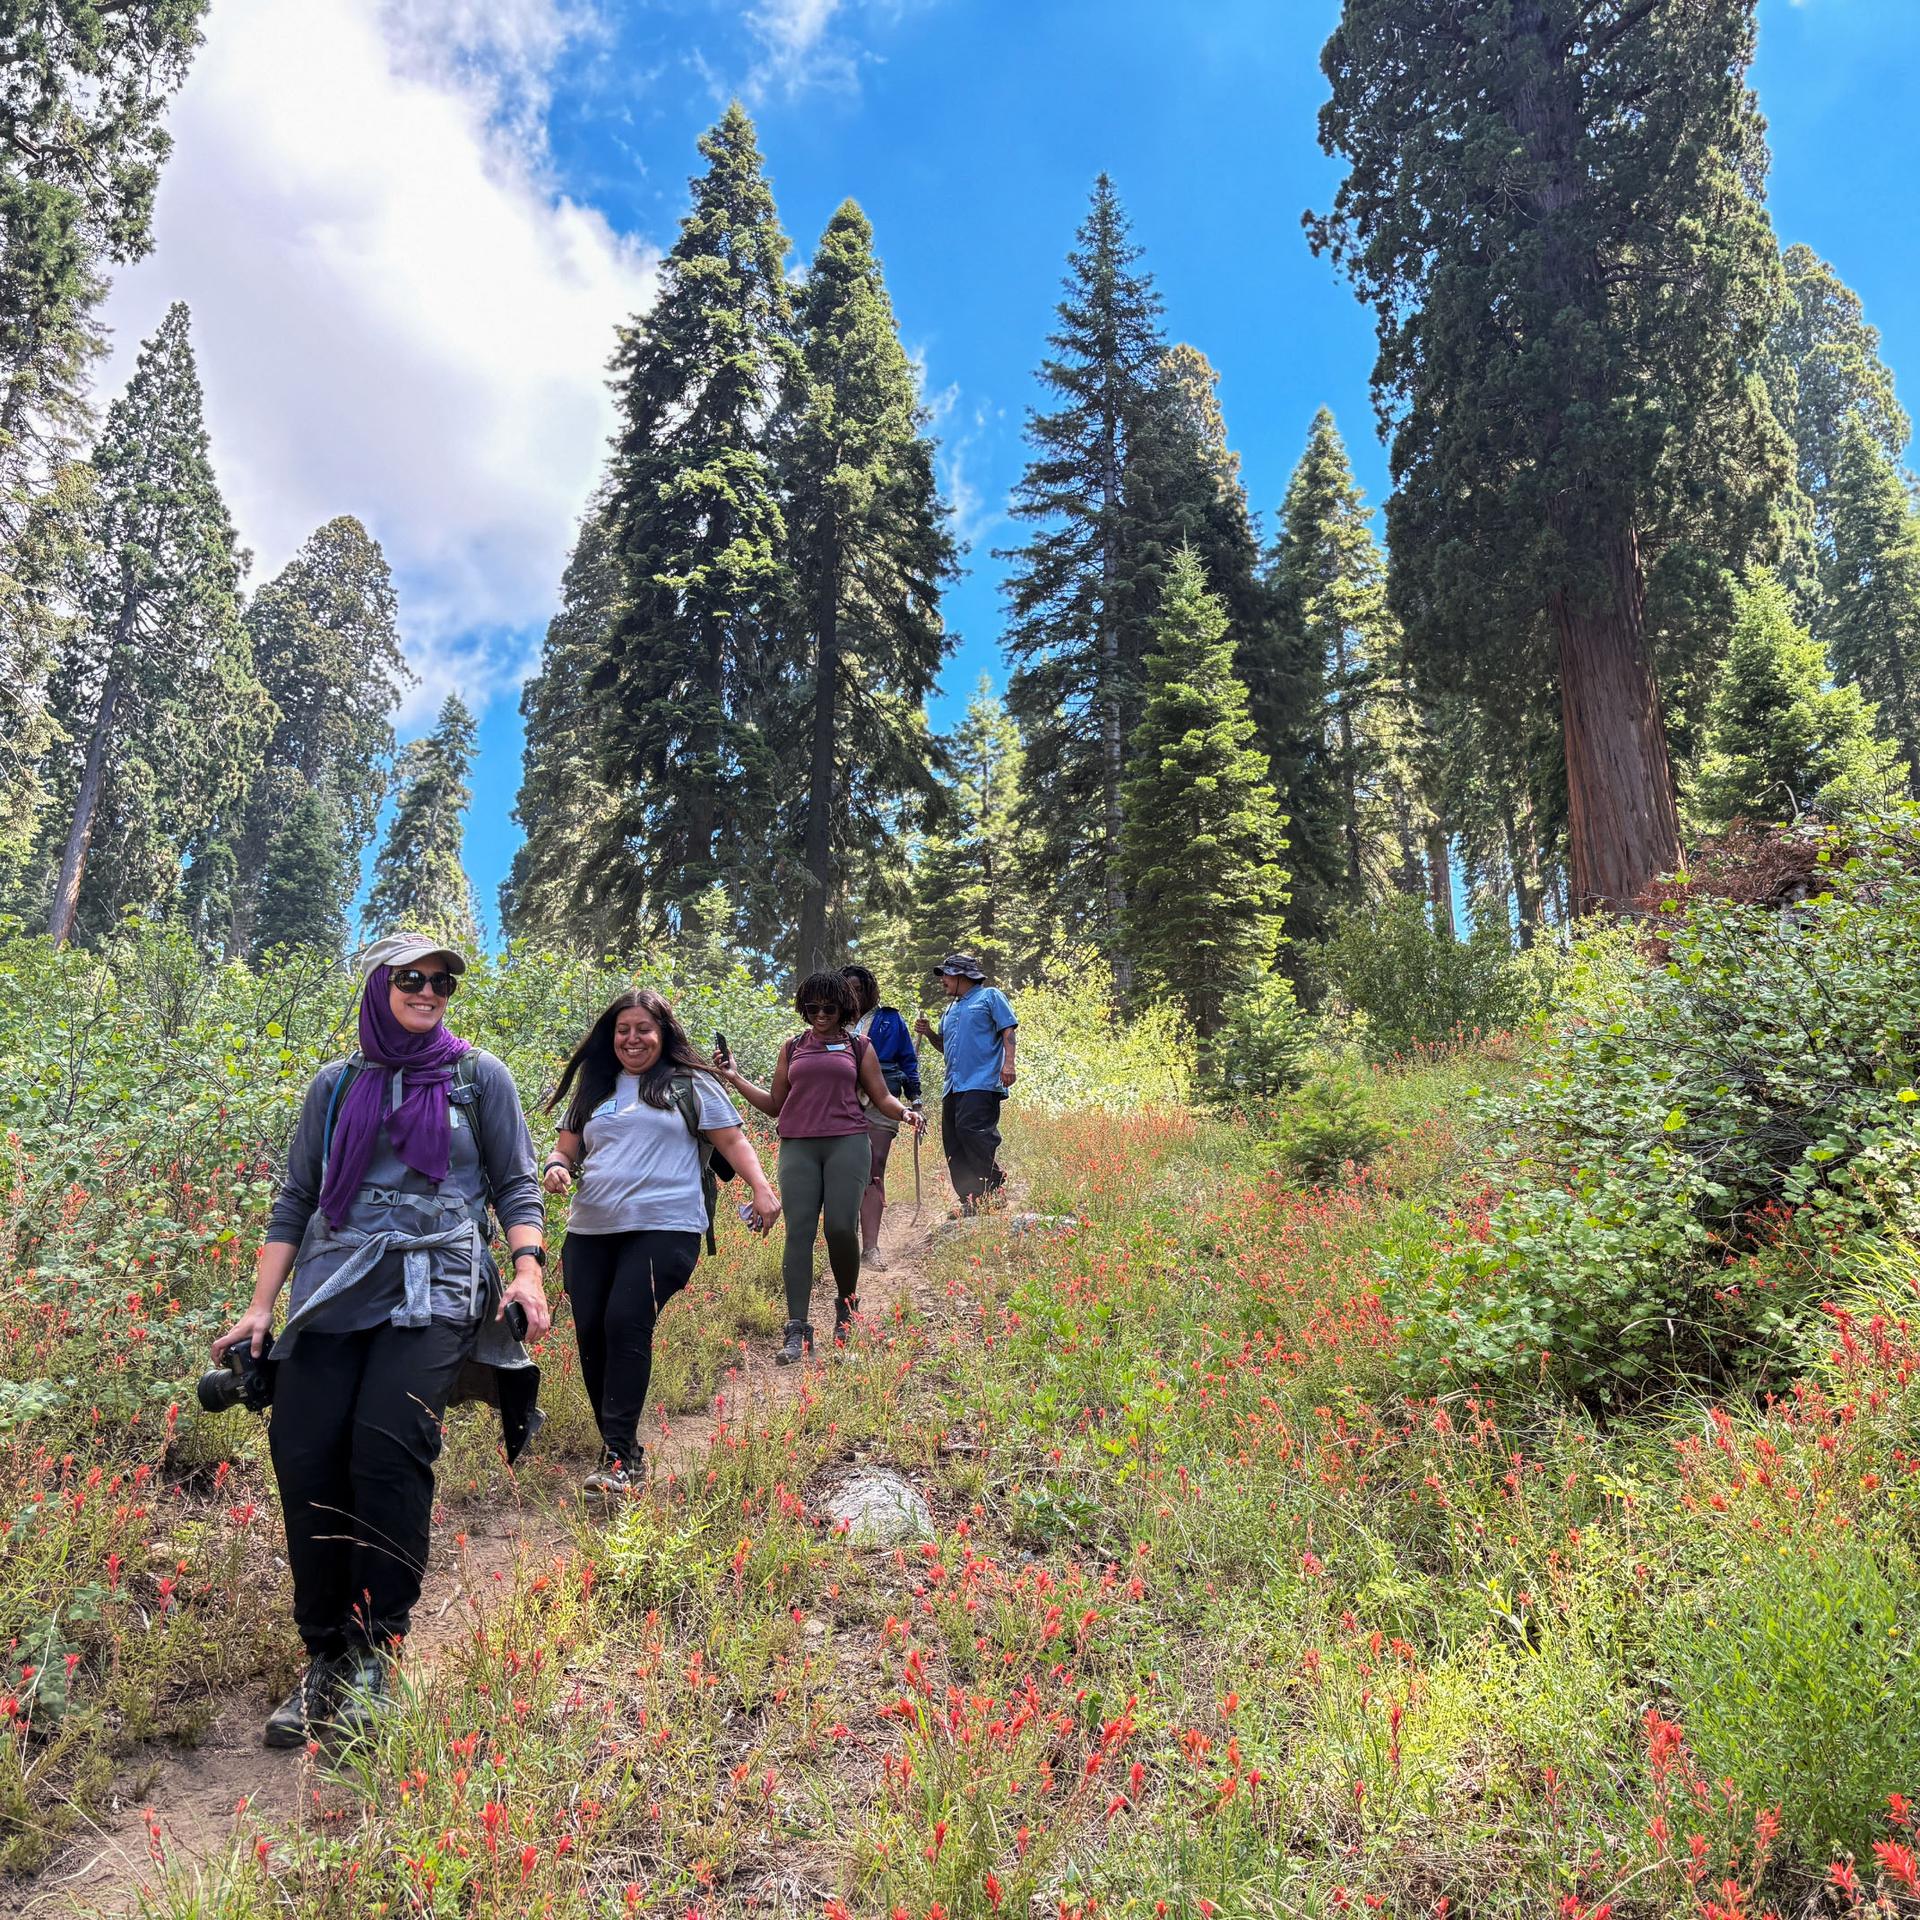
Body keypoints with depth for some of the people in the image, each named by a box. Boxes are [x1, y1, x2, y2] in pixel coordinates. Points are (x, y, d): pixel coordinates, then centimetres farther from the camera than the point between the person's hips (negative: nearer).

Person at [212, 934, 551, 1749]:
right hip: (334, 1286, 3)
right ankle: (324, 1656, 7)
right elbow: (294, 1201, 16)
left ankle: (373, 1654, -7)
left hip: (436, 1286, -3)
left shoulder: (478, 1075, 9)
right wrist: (259, 1308, 9)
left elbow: (516, 1185, 6)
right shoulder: (335, 1085, 15)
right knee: (304, 1454, -11)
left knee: (388, 1444, -22)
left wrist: (528, 1270, -10)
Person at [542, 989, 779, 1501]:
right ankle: (616, 1444, 15)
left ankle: (621, 1456, -15)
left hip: (664, 1228, -5)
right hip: (591, 1231, 5)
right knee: (591, 1332, -1)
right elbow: (567, 1148, 21)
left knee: (626, 1323, -20)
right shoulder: (592, 1089, 18)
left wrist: (761, 1189, -8)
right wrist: (556, 1167, -3)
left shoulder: (690, 1085, 7)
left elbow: (732, 1140, 6)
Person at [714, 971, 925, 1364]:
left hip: (847, 1144, -2)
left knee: (840, 1228, -10)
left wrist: (905, 1112, -10)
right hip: (798, 1147, 2)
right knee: (799, 1232, -6)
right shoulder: (792, 1047, 17)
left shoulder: (859, 1046, 13)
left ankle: (847, 1304, 18)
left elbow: (881, 1097, 10)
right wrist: (735, 1078, 10)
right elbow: (775, 1104, 18)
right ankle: (797, 1331, -7)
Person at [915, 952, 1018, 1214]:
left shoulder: (990, 996, 6)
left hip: (982, 1082, -8)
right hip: (953, 1085, 8)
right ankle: (969, 1203, 5)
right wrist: (929, 1034, 15)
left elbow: (1008, 1031, -3)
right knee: (952, 1143, 2)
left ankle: (994, 1191, -18)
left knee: (970, 1129, -24)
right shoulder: (951, 1009, 28)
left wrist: (1008, 1064, -16)